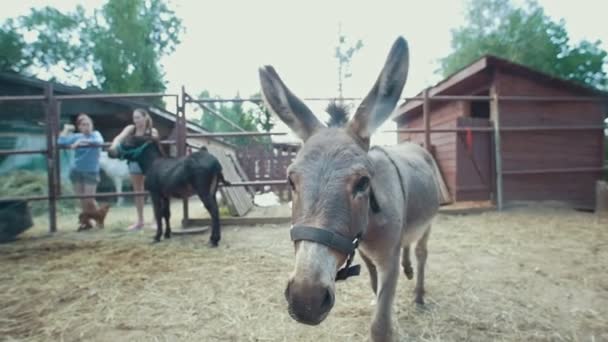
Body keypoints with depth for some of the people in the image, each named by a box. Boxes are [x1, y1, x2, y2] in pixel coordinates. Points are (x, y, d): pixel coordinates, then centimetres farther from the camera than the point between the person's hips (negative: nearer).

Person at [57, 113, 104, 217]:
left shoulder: (96, 134, -3)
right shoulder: (76, 136, 6)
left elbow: (99, 142, -26)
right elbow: (60, 142, -7)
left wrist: (82, 141, -35)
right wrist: (66, 129, 3)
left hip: (91, 172, -4)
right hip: (76, 171, 4)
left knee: (89, 199, -7)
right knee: (82, 200, 9)